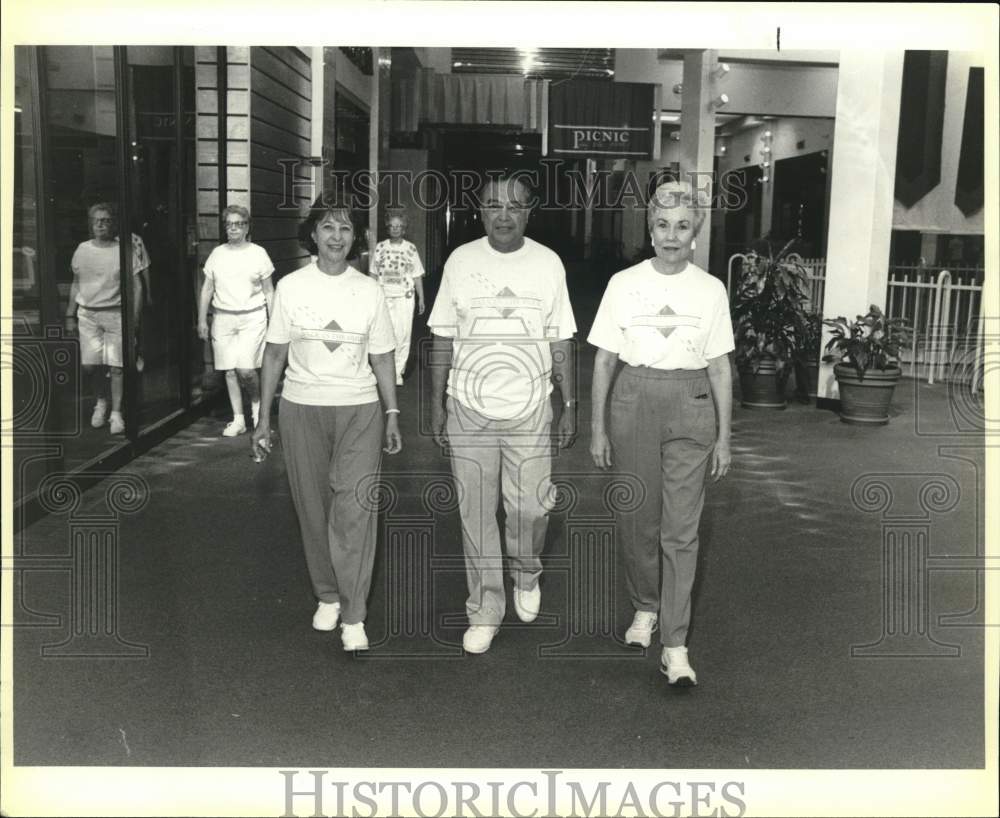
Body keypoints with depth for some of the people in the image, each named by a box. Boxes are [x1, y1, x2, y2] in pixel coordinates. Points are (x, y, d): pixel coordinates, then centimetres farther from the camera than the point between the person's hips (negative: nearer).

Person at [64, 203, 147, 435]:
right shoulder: (83, 250, 9)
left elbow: (137, 286, 0)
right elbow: (76, 284, 16)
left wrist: (135, 317, -6)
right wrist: (70, 314, 13)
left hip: (115, 314, -3)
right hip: (87, 313, 3)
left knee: (116, 366, -4)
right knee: (89, 364, 0)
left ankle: (116, 413, 7)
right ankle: (100, 401, 25)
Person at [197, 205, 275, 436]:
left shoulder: (258, 253, 1)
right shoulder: (217, 254, 7)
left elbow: (269, 291, 5)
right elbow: (207, 289, 11)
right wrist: (202, 320, 6)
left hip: (252, 317, -3)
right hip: (222, 317, 3)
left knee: (245, 369, -15)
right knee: (229, 371, 4)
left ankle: (257, 404, 15)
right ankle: (238, 420, 14)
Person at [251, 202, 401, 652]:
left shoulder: (369, 290, 3)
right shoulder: (291, 286, 2)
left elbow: (382, 358, 9)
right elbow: (275, 354, 6)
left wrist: (392, 414, 6)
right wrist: (263, 418, 4)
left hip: (359, 410, -1)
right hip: (301, 408, 1)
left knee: (354, 509, -11)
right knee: (314, 510, 8)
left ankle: (353, 616, -4)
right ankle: (327, 595, 27)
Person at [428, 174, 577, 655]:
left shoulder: (548, 263, 2)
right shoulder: (460, 261, 1)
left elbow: (560, 342, 5)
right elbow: (443, 338, 5)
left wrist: (570, 406, 3)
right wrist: (437, 403, 3)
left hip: (530, 410, 0)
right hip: (468, 410, 1)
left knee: (530, 507, -2)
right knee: (476, 513, 6)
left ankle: (526, 574, 30)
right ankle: (484, 610, 20)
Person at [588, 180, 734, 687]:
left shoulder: (711, 290, 3)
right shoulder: (624, 284, 1)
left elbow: (720, 368, 7)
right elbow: (604, 361, 4)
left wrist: (723, 436, 4)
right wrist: (597, 429, 1)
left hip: (690, 408, 0)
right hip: (634, 402, 1)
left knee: (681, 529, -2)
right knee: (637, 518, 9)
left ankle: (674, 646, 3)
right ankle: (646, 607, 35)